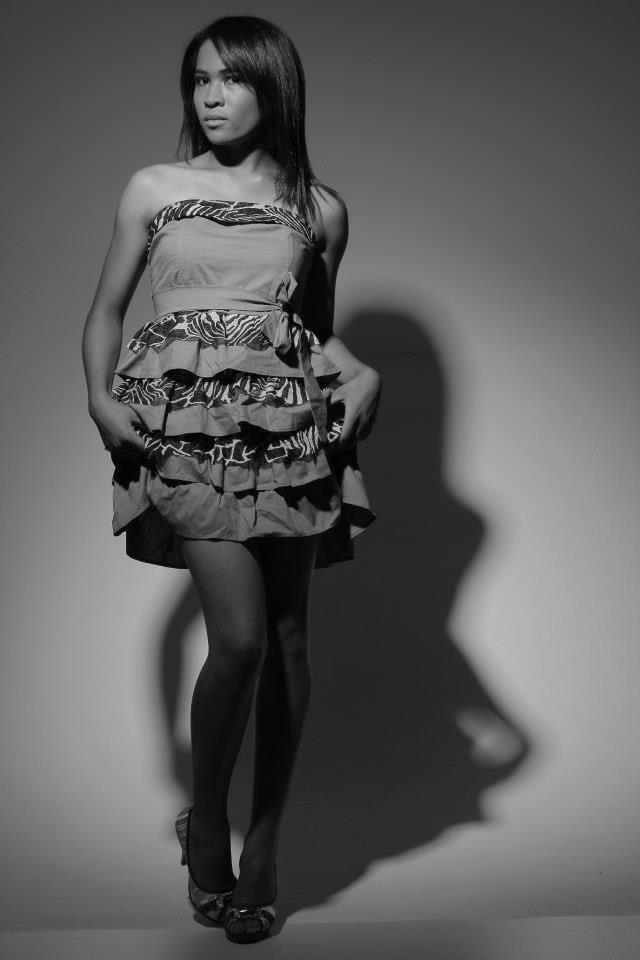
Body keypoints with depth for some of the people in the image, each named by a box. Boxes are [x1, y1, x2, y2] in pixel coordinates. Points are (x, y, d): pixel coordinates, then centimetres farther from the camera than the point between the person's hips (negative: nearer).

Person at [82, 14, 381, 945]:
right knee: (240, 636, -15)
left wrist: (364, 374, -2)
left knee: (288, 640, 2)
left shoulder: (319, 207, 11)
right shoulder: (154, 190, 9)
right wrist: (100, 396, -4)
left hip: (290, 426, 2)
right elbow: (106, 310, 13)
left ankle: (266, 843, 17)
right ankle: (207, 826, 8)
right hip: (188, 422, -2)